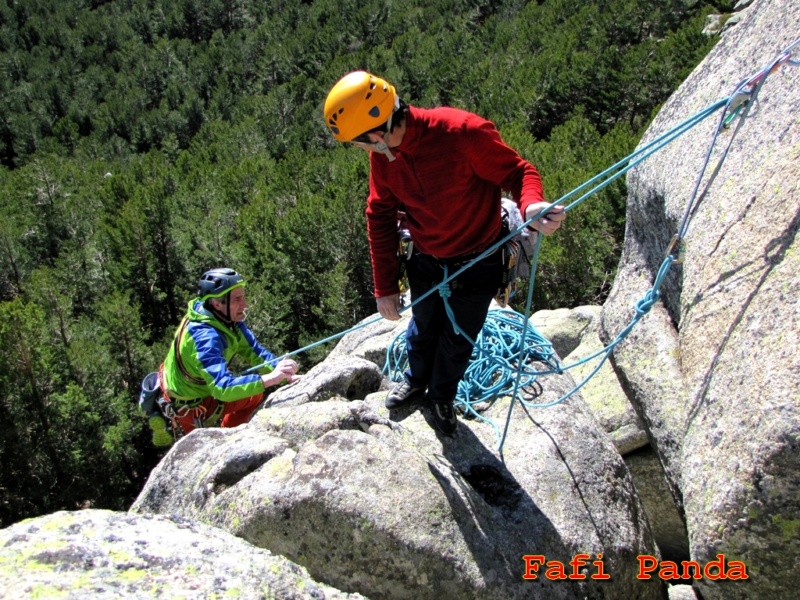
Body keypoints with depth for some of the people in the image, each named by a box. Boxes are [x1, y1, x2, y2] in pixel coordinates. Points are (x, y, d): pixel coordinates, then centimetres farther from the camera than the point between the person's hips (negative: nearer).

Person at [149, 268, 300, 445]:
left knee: (256, 393, 14)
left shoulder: (227, 317, -13)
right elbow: (222, 388, -46)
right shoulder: (205, 337, -37)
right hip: (191, 408, -8)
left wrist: (283, 372, -27)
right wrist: (270, 378, -55)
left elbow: (253, 352, -11)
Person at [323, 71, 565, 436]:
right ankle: (416, 380, 58)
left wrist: (531, 205, -47)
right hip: (426, 262, 4)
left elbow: (518, 172, -22)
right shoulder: (382, 153, -15)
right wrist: (385, 288, -1)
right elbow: (380, 216, -3)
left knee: (458, 341, 16)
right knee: (423, 329, 25)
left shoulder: (464, 132, -33)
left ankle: (442, 398, 47)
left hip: (477, 265, -4)